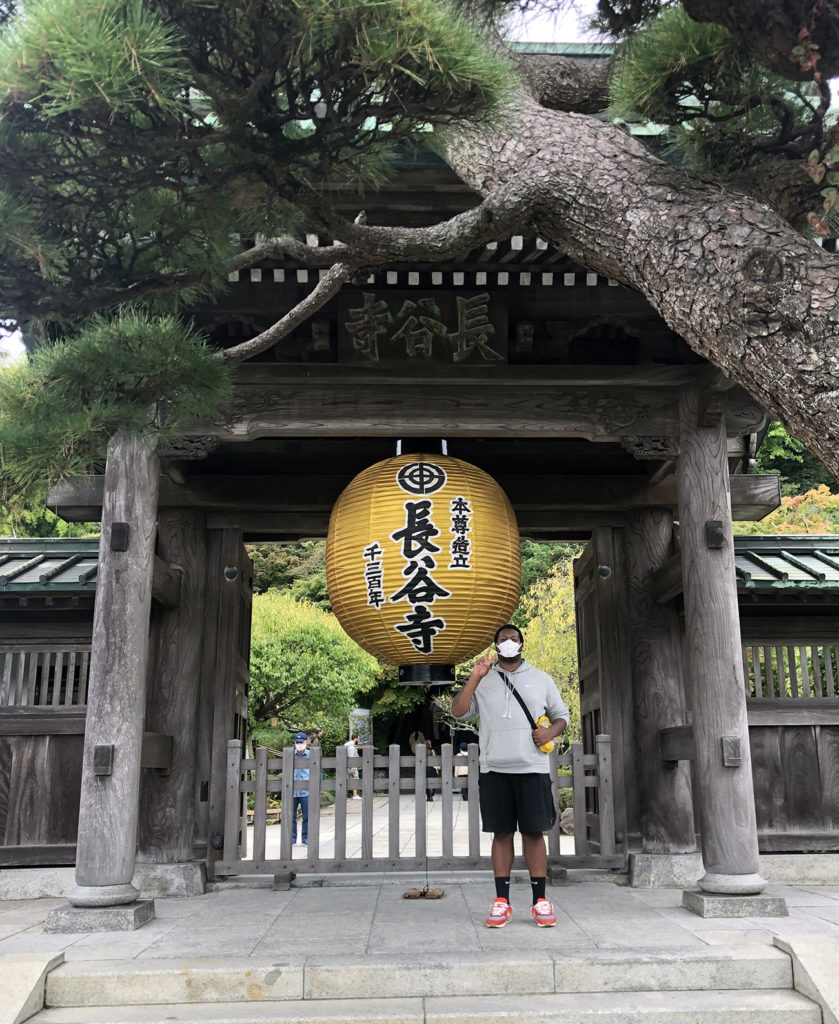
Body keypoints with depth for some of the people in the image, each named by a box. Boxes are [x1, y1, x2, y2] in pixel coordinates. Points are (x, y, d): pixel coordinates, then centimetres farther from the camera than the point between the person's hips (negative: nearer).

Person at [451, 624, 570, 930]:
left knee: (534, 832, 0)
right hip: (494, 769, 0)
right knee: (502, 833, 3)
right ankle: (502, 900, 8)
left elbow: (562, 715, 16)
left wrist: (551, 732, -6)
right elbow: (458, 711, 1)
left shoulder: (541, 679, 12)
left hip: (532, 768, 0)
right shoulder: (483, 681, 11)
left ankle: (539, 900, 7)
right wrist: (475, 678, -7)